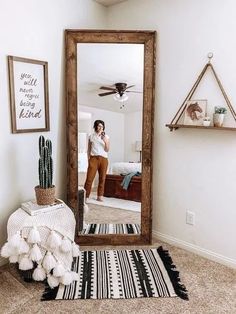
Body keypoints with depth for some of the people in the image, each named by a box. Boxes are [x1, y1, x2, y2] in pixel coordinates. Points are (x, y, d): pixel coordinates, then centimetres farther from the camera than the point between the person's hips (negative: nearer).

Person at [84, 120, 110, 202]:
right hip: (94, 158, -1)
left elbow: (107, 150, 4)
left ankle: (100, 196, 15)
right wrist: (88, 159, 2)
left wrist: (106, 142, -13)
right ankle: (86, 196, -5)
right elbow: (89, 149, 9)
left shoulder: (106, 137, 8)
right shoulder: (91, 136, 7)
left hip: (103, 159, 2)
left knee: (102, 178, 4)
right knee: (89, 177, -9)